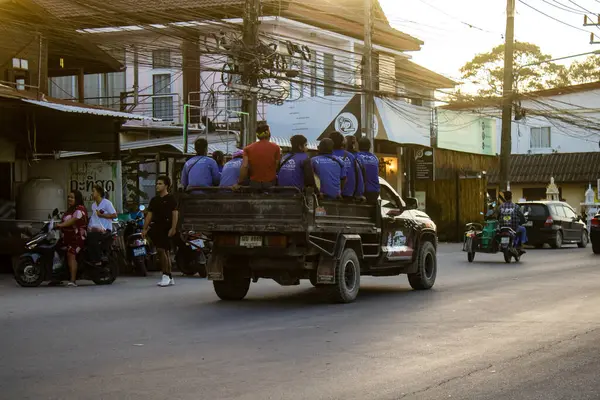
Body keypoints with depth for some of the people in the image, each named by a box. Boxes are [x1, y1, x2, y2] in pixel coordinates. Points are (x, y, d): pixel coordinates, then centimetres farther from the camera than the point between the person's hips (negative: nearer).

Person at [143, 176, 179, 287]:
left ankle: (166, 275, -10)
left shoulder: (171, 198, -2)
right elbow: (149, 215, 17)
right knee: (165, 252, 9)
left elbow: (175, 214, -9)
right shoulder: (154, 200, 18)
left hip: (166, 228, -7)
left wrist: (173, 228, -19)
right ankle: (170, 278, 13)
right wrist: (145, 229, 10)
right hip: (156, 227, 7)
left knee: (161, 250, -16)